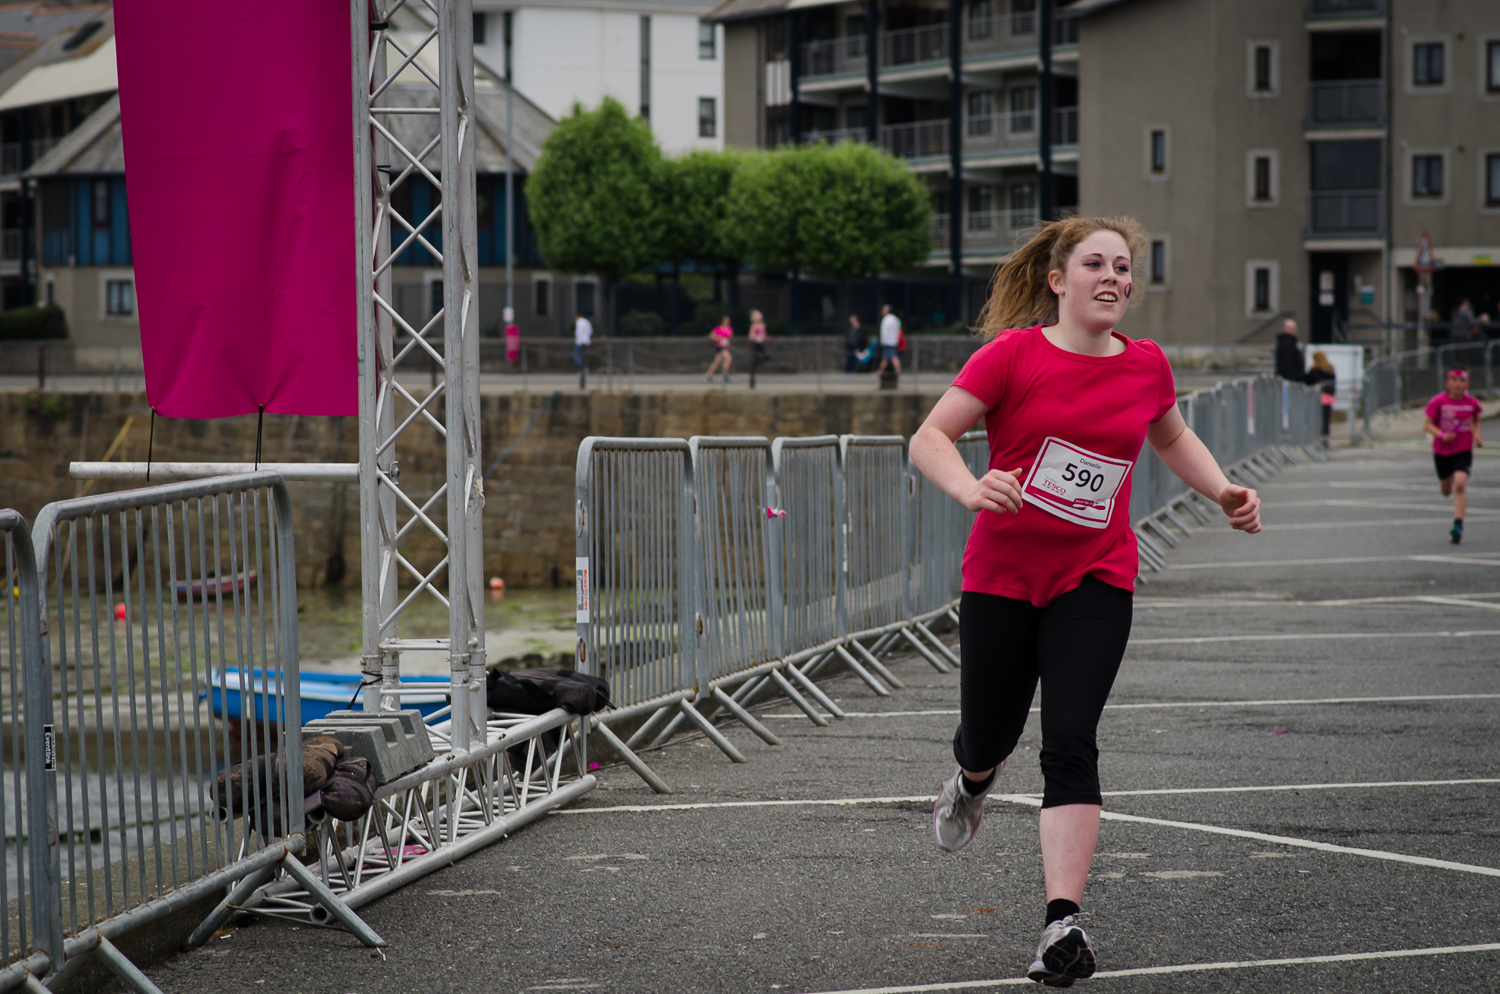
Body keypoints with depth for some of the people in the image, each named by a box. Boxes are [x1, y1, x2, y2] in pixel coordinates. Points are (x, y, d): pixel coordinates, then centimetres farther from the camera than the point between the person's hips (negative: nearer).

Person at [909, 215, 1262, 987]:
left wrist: (1222, 492, 7)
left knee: (1070, 742, -14)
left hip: (1095, 582, 1)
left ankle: (1062, 922, -16)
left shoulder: (1146, 366, 2)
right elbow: (928, 439, -13)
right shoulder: (1015, 353, -10)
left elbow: (1172, 437, 23)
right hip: (1000, 577, -1)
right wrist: (973, 489, -33)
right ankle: (977, 776, 50)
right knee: (988, 739, 10)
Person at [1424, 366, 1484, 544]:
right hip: (1442, 451, 1)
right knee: (1446, 491, 15)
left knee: (1460, 484, -21)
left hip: (1464, 451, -1)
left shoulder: (1471, 403, -5)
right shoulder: (1438, 402, -13)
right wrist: (1442, 435, -27)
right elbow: (1427, 425, -10)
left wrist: (1476, 435, -2)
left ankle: (1458, 526, -18)